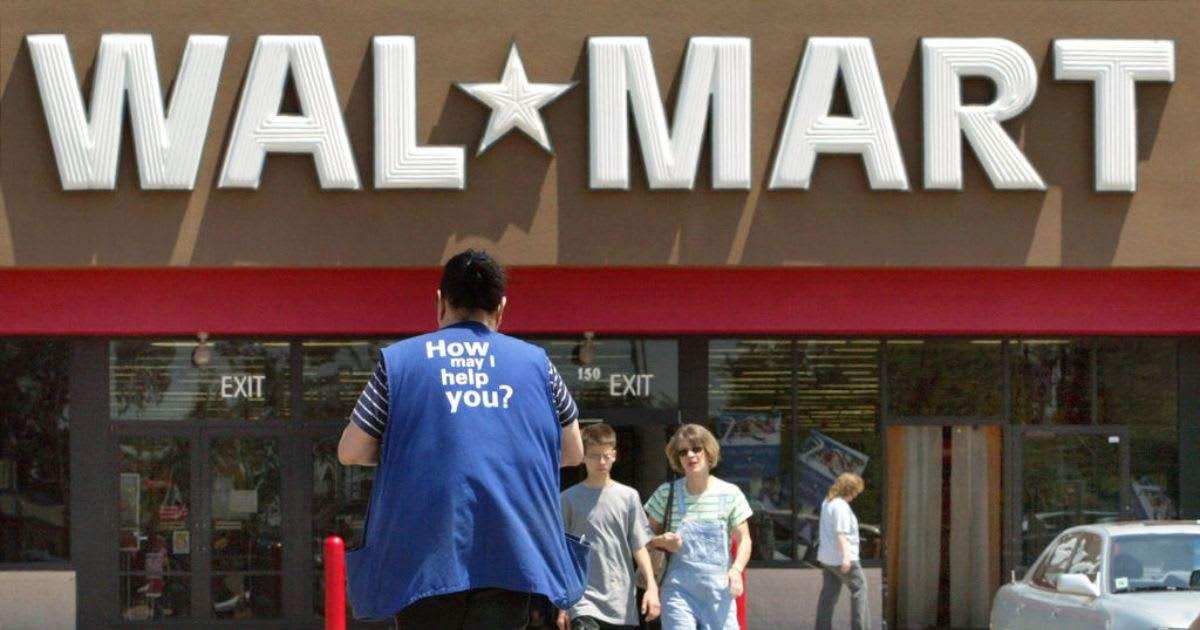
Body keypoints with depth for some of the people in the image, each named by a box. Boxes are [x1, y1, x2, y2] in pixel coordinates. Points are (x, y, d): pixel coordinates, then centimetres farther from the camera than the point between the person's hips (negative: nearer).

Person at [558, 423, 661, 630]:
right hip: (584, 598, -3)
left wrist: (652, 586, -5)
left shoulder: (628, 496, 7)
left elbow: (639, 546, 8)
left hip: (622, 603, 3)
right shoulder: (570, 498, 2)